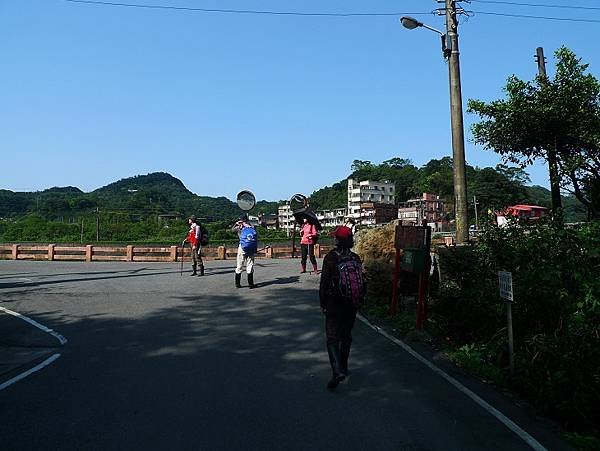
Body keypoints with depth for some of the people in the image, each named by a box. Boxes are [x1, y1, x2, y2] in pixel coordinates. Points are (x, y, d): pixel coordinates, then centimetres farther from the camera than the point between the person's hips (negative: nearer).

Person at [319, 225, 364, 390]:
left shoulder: (330, 258, -13)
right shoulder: (356, 259, 1)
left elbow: (324, 283, -11)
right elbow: (362, 282, 7)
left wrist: (323, 303, -1)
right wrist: (358, 301, 17)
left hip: (334, 304, -5)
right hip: (352, 304, 5)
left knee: (332, 337, -2)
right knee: (346, 336, 19)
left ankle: (338, 371, -16)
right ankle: (343, 367, 32)